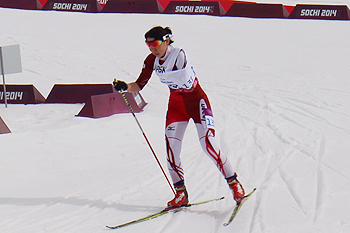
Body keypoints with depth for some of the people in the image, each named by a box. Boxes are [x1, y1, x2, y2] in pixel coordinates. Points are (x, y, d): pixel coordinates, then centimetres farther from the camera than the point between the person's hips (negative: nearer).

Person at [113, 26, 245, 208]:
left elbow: (186, 78, -38)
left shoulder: (179, 54, -22)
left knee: (208, 143, -13)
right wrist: (125, 87, -19)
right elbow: (139, 85, 0)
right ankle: (180, 193, 0)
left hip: (196, 99, -6)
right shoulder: (152, 60, -3)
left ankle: (234, 183, -1)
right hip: (176, 102, 6)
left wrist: (163, 74, -34)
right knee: (171, 145, -7)